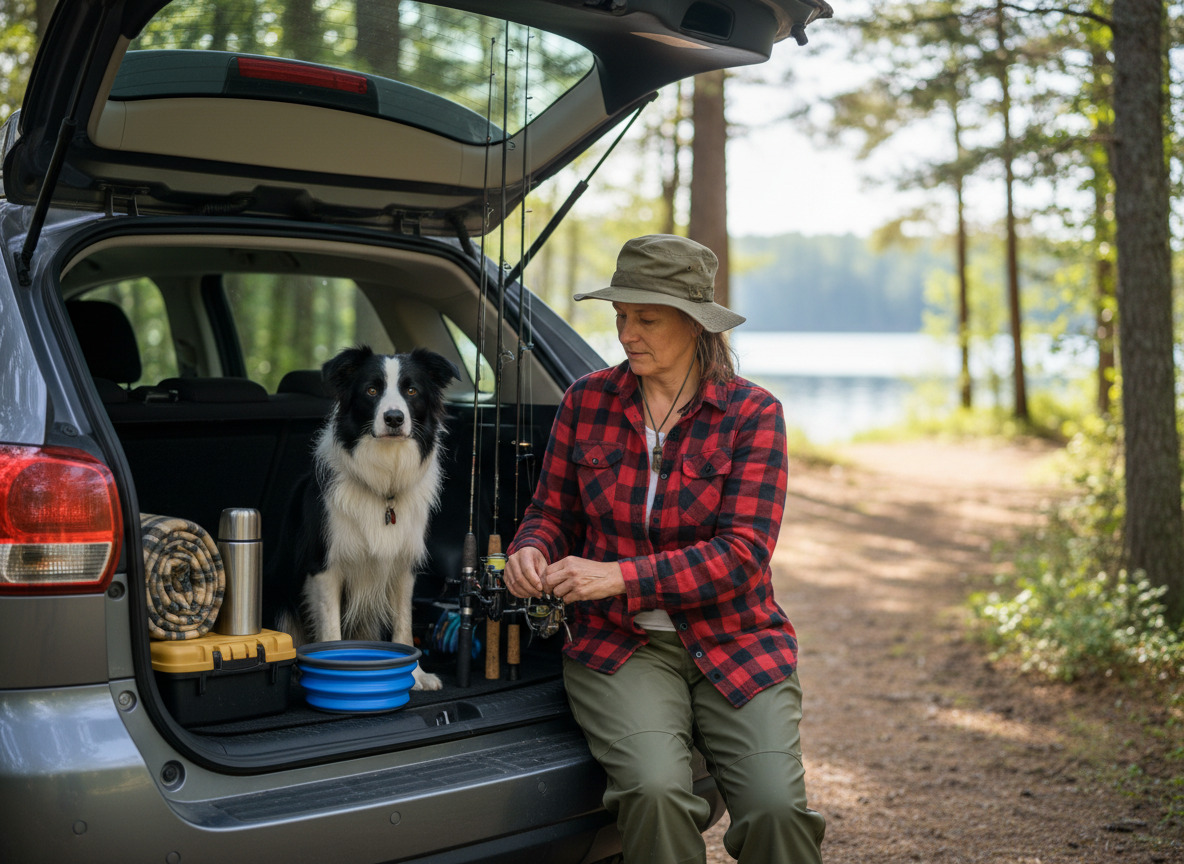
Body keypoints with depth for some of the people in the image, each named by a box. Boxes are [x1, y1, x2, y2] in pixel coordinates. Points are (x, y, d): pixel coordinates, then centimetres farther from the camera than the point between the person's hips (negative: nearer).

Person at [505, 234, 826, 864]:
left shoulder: (751, 413, -4)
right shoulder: (588, 400, 5)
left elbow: (742, 551, -12)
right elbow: (552, 509, 14)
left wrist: (622, 577, -22)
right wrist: (531, 550, -10)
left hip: (735, 644, -1)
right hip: (619, 646, 1)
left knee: (775, 807, -22)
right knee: (655, 791, -28)